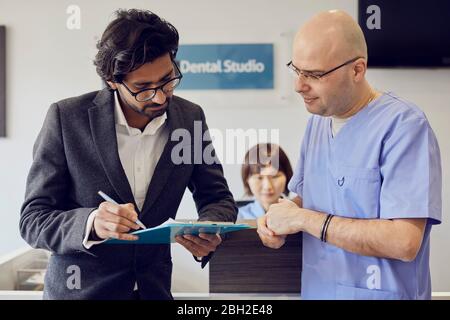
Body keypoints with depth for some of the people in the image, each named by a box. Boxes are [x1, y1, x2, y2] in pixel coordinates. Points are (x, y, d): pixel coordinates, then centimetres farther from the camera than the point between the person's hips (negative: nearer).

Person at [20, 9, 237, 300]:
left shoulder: (190, 117, -8)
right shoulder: (67, 117, -16)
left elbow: (219, 198, 2)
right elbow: (33, 220, -14)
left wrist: (208, 232, -21)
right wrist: (91, 223, -34)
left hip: (155, 288, 3)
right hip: (79, 288, -2)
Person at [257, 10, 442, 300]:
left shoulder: (403, 124, -19)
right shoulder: (317, 121, 4)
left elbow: (404, 242, -26)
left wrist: (302, 219, -21)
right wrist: (279, 221, -7)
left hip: (379, 292, -7)